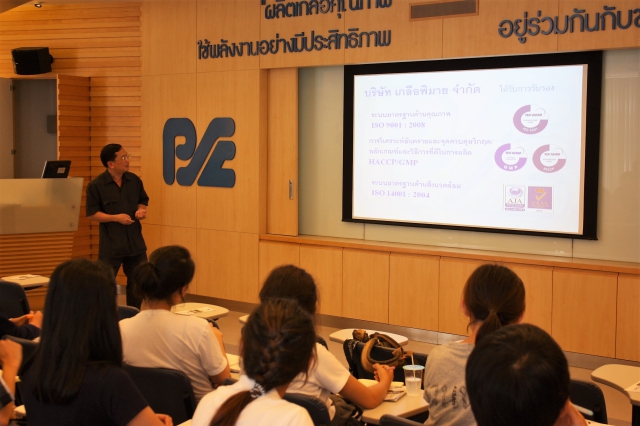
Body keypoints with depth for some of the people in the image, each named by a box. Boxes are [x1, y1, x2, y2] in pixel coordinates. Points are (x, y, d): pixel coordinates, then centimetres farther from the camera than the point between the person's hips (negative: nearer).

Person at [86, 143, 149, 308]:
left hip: (135, 242, 5)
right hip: (111, 244, -4)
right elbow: (91, 214, -9)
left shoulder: (134, 180, 2)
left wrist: (141, 210, -6)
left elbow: (143, 201, 17)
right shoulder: (96, 185, -11)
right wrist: (116, 217, -19)